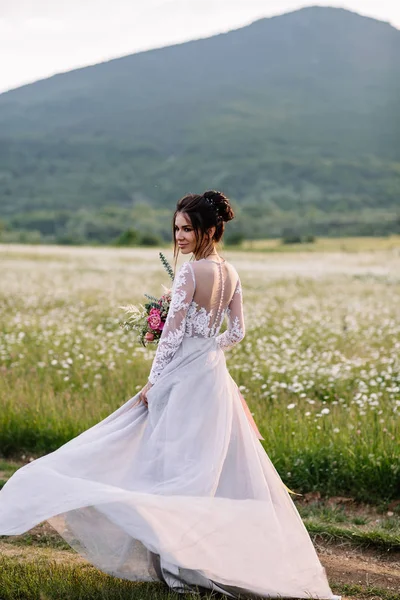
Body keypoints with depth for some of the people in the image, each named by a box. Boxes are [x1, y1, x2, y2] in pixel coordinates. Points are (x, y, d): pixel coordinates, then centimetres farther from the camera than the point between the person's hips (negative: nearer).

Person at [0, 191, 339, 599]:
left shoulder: (190, 271, -15)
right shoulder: (231, 274, 8)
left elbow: (173, 333, -15)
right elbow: (237, 332, 13)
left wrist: (153, 381, -9)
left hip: (184, 376, -8)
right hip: (216, 375, 8)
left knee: (178, 465, -1)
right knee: (219, 468, 12)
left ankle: (179, 564, 2)